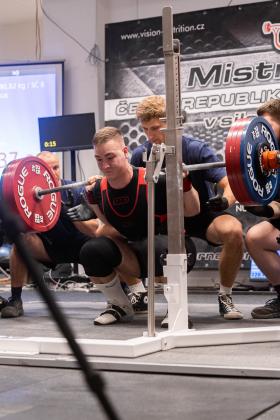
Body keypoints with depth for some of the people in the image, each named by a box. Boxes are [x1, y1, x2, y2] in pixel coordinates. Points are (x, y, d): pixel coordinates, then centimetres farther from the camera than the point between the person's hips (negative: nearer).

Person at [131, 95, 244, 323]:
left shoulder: (195, 149, -20)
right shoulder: (141, 155, -9)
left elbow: (230, 184, -25)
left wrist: (225, 200, -48)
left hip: (204, 215, -4)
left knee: (233, 231, -37)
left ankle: (225, 297, -11)